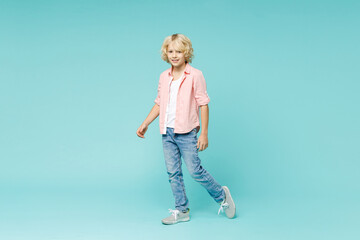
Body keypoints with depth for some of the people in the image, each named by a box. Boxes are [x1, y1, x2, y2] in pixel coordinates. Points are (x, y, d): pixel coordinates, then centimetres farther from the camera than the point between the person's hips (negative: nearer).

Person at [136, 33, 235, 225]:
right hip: (167, 133, 6)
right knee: (173, 173, 7)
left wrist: (204, 133, -10)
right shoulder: (164, 77, 10)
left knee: (194, 170, -6)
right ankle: (181, 211, 19)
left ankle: (221, 195, 18)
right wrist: (145, 124, 13)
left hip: (186, 132, -5)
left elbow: (203, 104, -7)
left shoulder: (195, 75, -6)